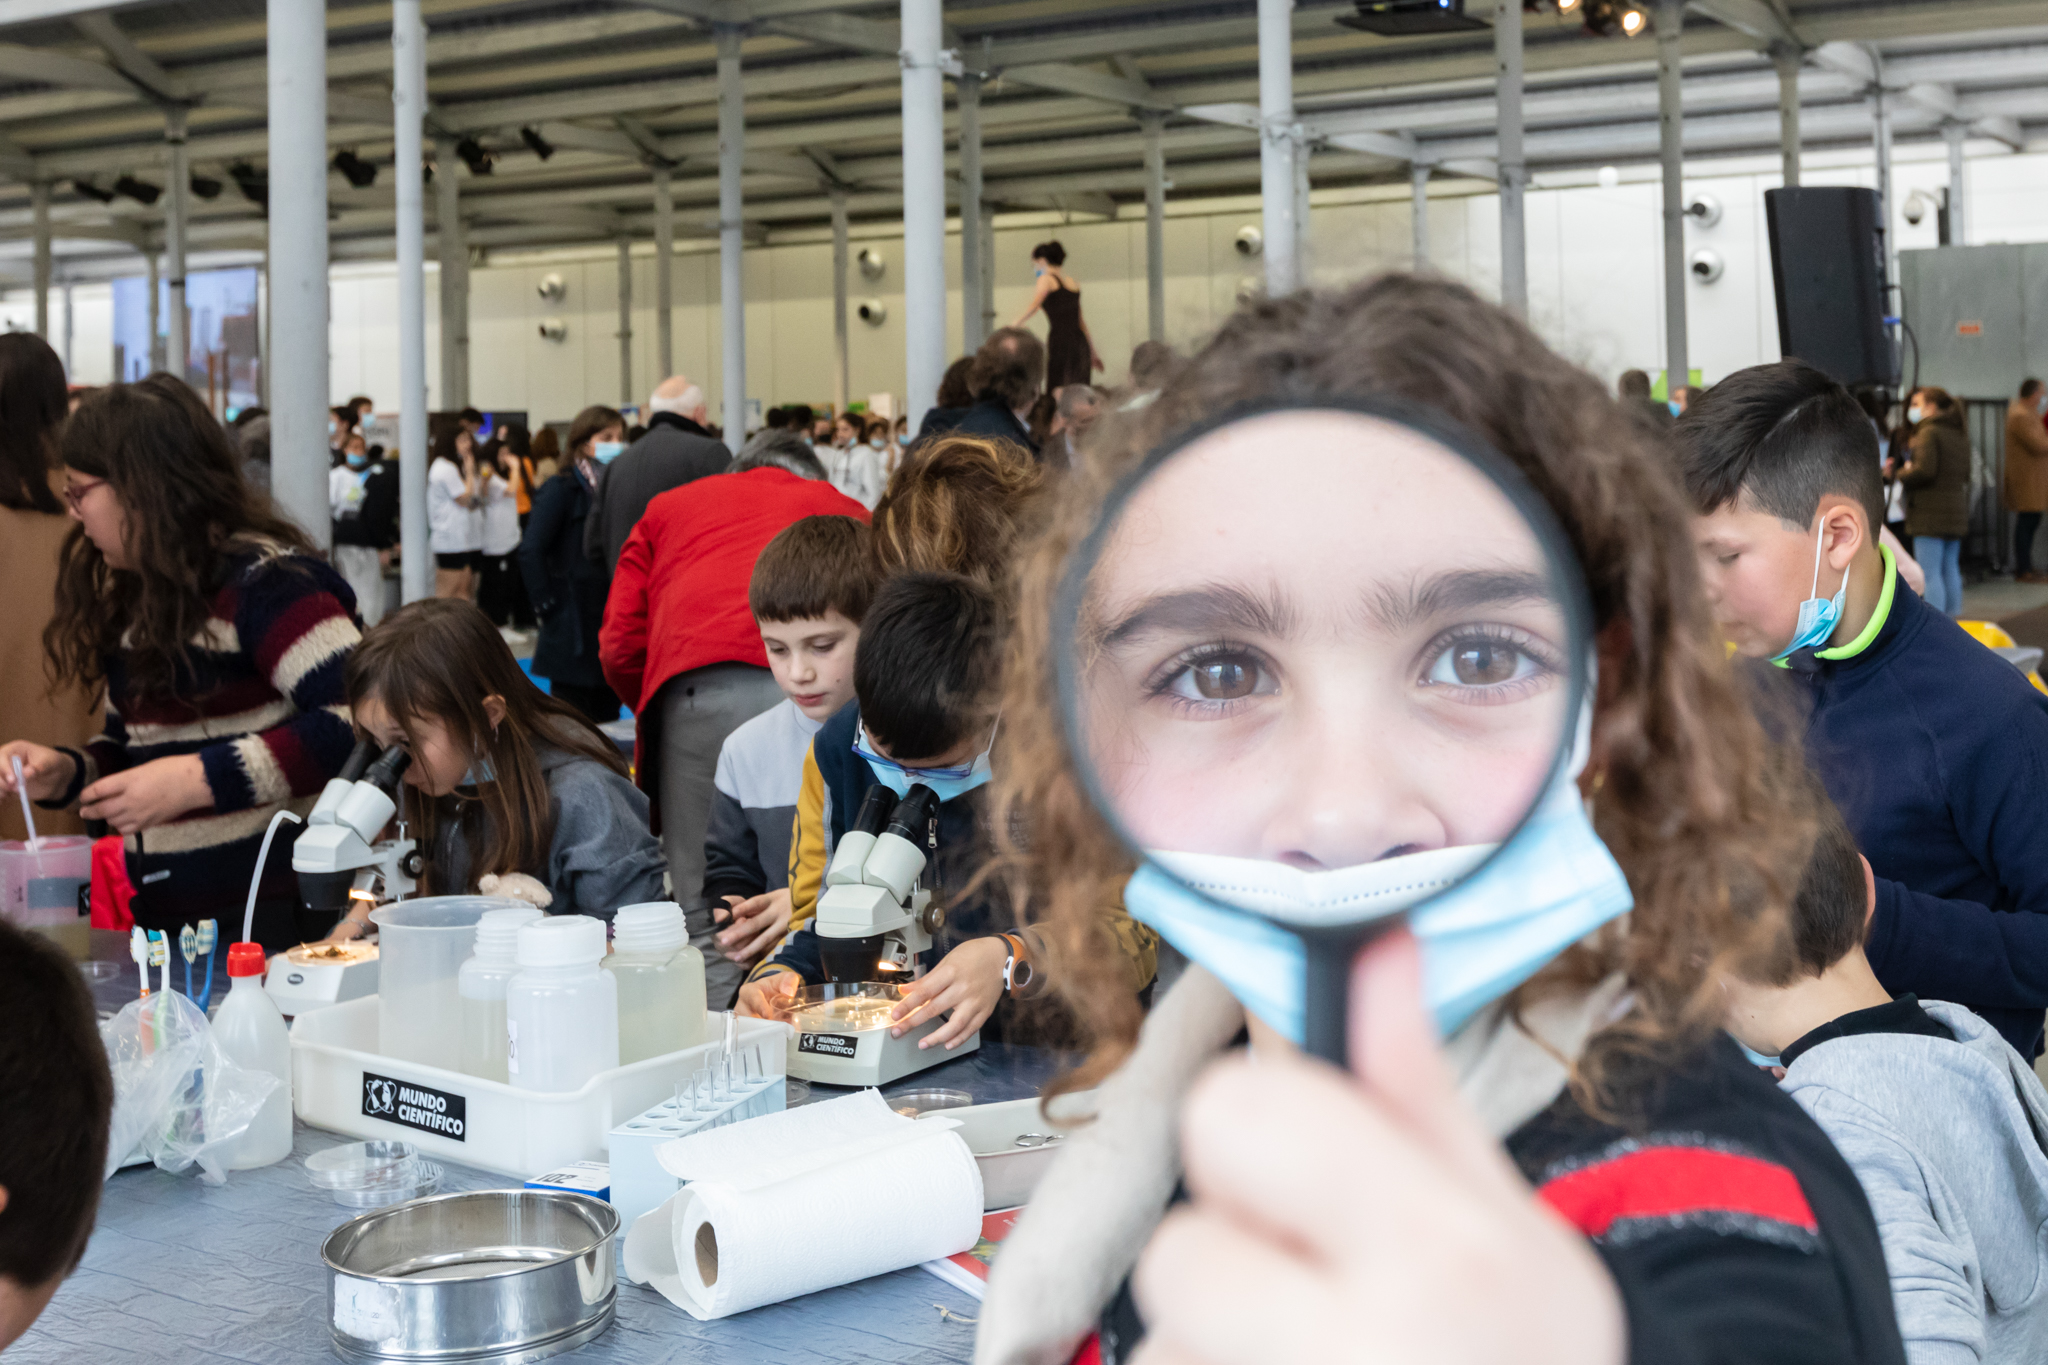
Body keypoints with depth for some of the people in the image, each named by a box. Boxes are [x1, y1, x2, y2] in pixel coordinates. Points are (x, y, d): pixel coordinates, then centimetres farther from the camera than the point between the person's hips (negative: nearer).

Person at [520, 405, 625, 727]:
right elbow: (530, 552, -14)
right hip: (573, 628, -6)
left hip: (610, 624, 6)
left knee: (607, 718, 11)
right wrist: (547, 607, -14)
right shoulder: (561, 490, -7)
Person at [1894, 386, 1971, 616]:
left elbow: (1924, 470, -21)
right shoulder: (1960, 434, 16)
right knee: (1951, 570, 14)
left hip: (1931, 511, -9)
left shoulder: (1929, 432, -12)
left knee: (1930, 573, -7)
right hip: (1956, 510, 9)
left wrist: (1900, 474, -2)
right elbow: (1965, 474, 20)